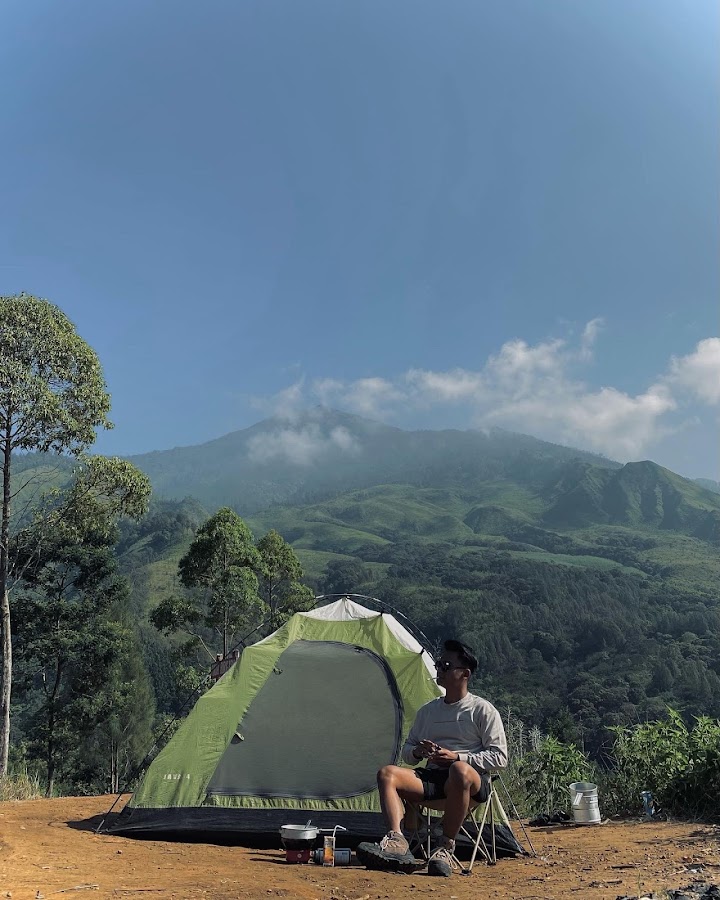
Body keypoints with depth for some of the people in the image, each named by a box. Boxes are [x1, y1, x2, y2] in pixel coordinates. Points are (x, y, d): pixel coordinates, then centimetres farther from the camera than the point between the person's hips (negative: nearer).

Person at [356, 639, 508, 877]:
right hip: (432, 777, 5)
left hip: (472, 781, -5)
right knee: (387, 774, -20)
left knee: (459, 770, -41)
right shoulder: (427, 710, 18)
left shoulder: (483, 710, 3)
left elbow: (499, 757, -3)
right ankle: (396, 842, -37)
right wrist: (418, 752, -3)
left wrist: (456, 757, -12)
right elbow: (407, 751, 23)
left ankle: (446, 848, -28)